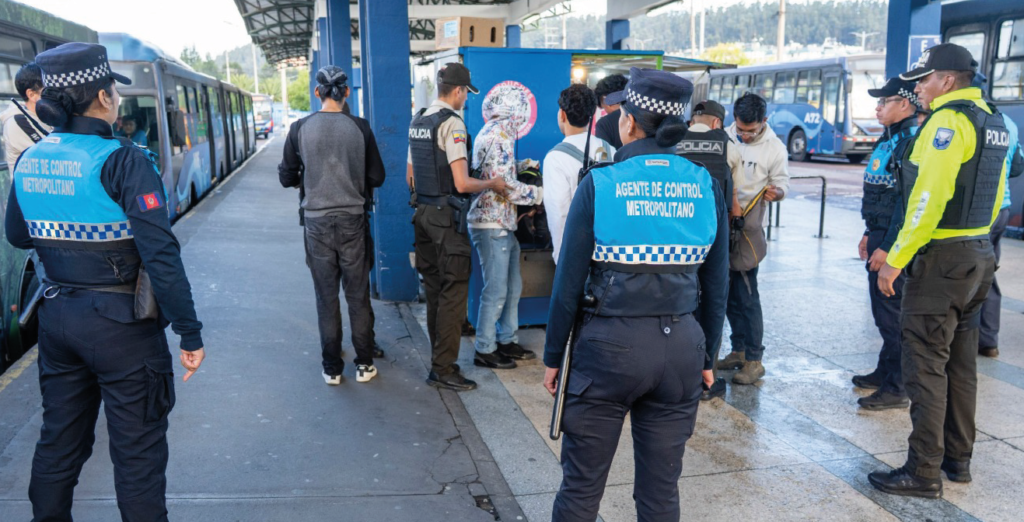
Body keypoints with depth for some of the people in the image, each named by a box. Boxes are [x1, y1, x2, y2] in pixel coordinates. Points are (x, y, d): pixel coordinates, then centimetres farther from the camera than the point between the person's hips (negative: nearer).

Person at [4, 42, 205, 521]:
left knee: (59, 440, 22)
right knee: (137, 451, 6)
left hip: (57, 316, 7)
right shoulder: (123, 161, -19)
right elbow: (161, 256, -23)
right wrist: (190, 333, -17)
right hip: (120, 322, -7)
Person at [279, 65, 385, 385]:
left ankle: (332, 369, 15)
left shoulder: (300, 128, -5)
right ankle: (364, 365, 17)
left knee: (327, 297, 9)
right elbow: (376, 178, 0)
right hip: (352, 220, 0)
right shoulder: (360, 128, -6)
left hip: (317, 221, 0)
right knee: (358, 296, 10)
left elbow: (287, 178, 3)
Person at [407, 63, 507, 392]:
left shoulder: (417, 121, 12)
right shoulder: (452, 123, -14)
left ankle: (440, 358, 24)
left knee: (434, 290, 15)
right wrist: (492, 184, -4)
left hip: (422, 213, 9)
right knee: (453, 293, -2)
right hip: (446, 216, -9)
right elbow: (462, 184, -19)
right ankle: (443, 369, 2)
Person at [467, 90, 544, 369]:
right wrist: (538, 193, -12)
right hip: (493, 226, -10)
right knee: (496, 290, -4)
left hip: (504, 225, 10)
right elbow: (503, 184, -20)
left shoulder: (497, 134, 18)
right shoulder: (497, 136, -15)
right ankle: (485, 350, 6)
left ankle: (507, 341, 26)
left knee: (513, 286, 15)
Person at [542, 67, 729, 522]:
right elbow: (715, 285, 5)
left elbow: (568, 283, -7)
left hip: (608, 346, -3)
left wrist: (553, 356, 3)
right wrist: (707, 355, 16)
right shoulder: (706, 187, 0)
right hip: (680, 348, 4)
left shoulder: (599, 185, -10)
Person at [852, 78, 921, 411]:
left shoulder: (913, 141, -17)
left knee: (893, 314, -4)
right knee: (882, 310, 18)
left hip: (895, 241, -10)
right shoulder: (890, 139, 15)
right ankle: (886, 372, 30)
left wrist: (888, 247, -23)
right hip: (880, 236, 10)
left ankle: (897, 388, 5)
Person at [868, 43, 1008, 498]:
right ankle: (958, 459, 26)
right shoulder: (992, 123, 15)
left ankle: (923, 472, 2)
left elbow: (929, 199, -24)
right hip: (979, 255, 10)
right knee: (961, 362, 16)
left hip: (941, 258, -10)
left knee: (926, 365, -4)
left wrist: (896, 259, -21)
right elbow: (995, 196, 19)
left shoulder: (948, 120, -15)